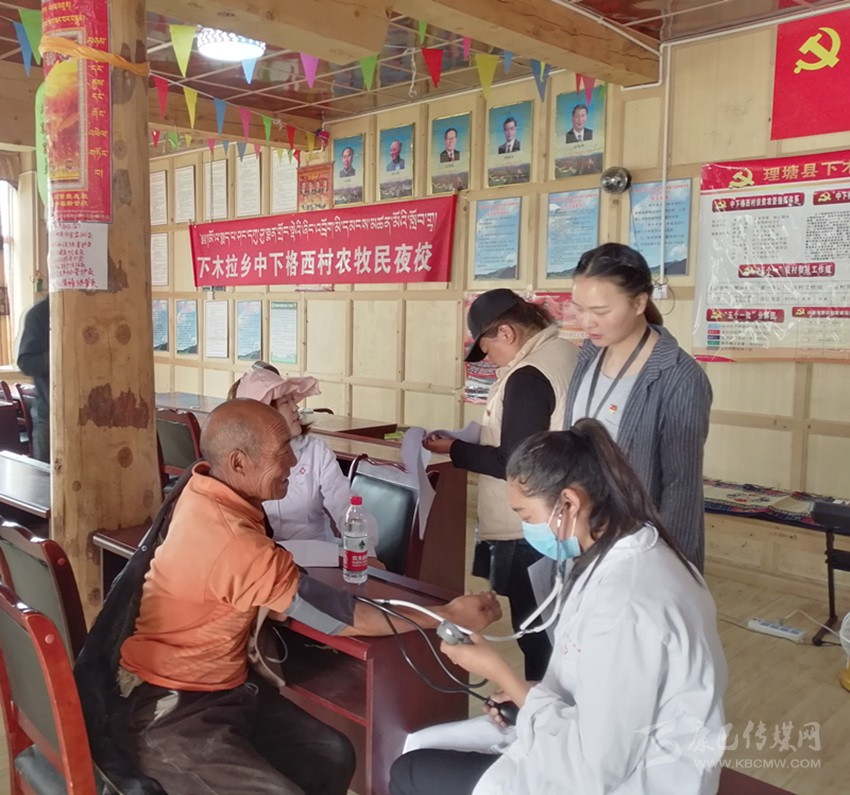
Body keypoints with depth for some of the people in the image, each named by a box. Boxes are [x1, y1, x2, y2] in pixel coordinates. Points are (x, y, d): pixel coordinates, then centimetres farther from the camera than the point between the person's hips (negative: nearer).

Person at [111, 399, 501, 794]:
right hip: (169, 712, -9)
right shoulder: (234, 542, -32)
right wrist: (446, 614, -17)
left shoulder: (204, 489, -4)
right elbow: (337, 616, -25)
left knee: (332, 756, 4)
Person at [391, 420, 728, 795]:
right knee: (420, 746, 14)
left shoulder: (625, 604, -30)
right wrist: (530, 693, 0)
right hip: (610, 744, 9)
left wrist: (503, 676, -16)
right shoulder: (628, 556, 0)